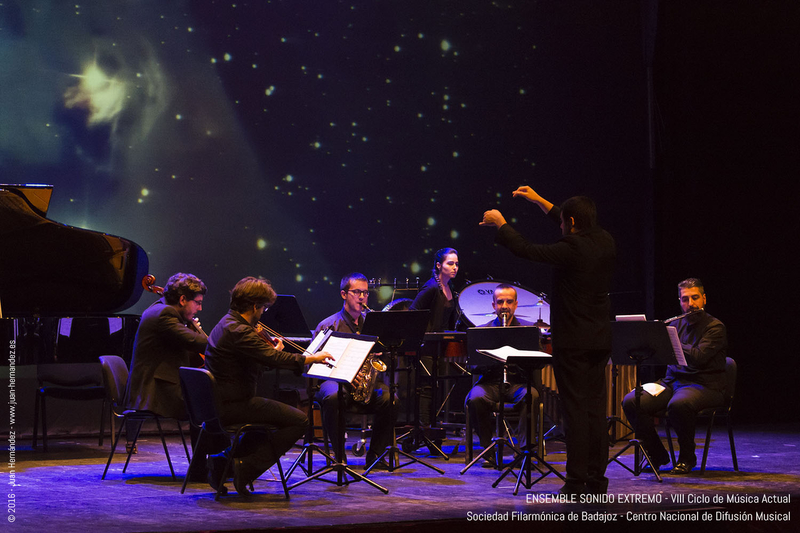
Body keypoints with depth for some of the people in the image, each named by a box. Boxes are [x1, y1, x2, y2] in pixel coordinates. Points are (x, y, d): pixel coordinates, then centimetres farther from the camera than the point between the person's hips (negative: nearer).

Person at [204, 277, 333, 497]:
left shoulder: (227, 324, 14)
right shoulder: (238, 331, -20)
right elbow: (273, 358, -24)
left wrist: (274, 353, 11)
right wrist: (312, 358, -14)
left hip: (219, 402, 11)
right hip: (232, 404, -11)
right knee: (299, 420, -12)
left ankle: (224, 458, 18)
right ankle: (247, 468, -9)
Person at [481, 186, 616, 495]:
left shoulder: (571, 250, -17)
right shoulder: (605, 242, 6)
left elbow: (525, 250, -11)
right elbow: (579, 230, 24)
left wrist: (500, 224, 6)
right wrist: (538, 201, 29)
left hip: (573, 342, -7)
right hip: (600, 340, 7)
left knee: (575, 410, -5)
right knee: (596, 408, 10)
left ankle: (576, 483, -3)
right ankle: (597, 480, 13)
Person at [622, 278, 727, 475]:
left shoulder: (715, 327, -5)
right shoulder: (677, 324, 15)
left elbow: (698, 357, -21)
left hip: (703, 385, -6)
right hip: (672, 381, 6)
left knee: (678, 404, -40)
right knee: (631, 402, -18)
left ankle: (687, 457, -15)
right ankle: (656, 453, -2)